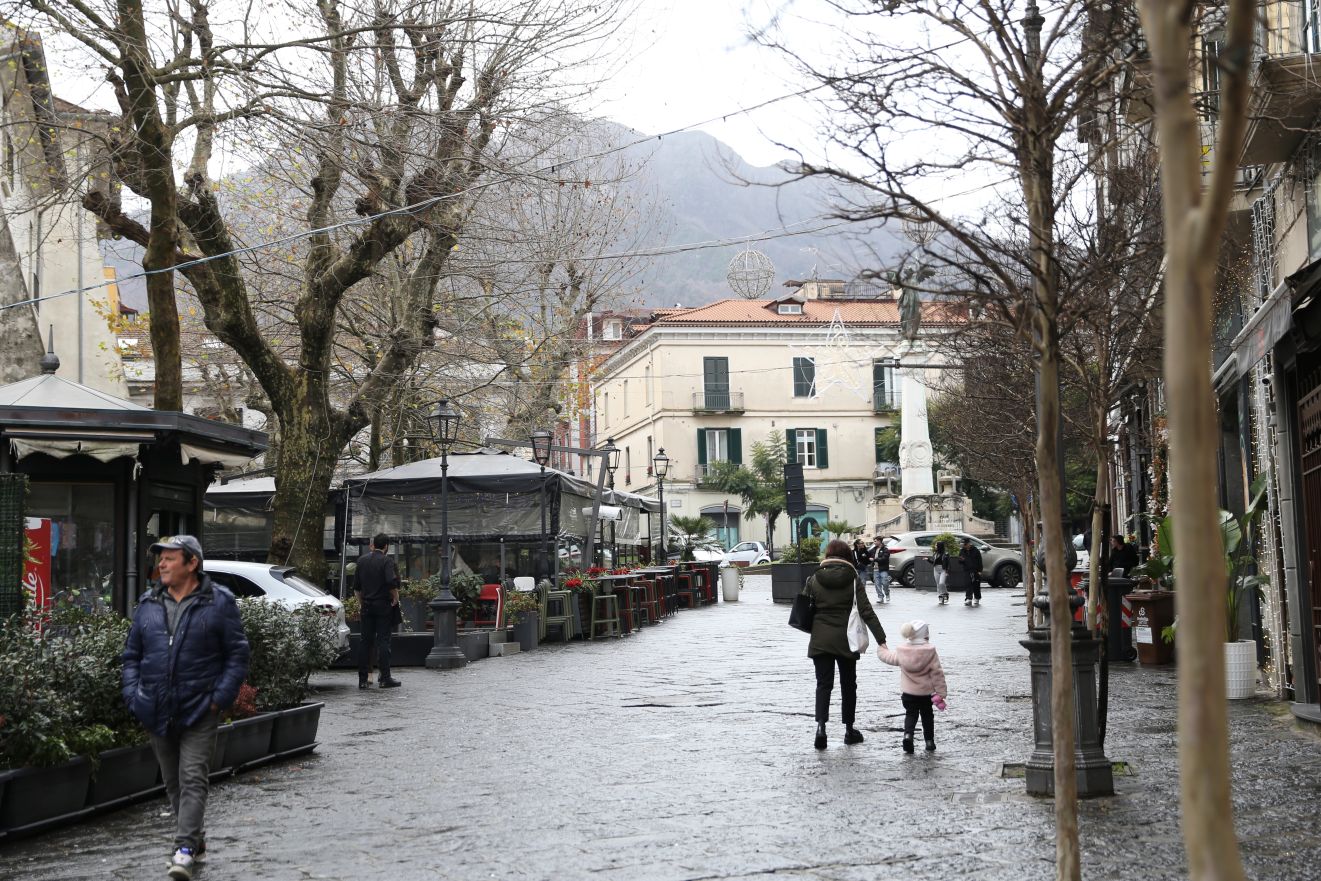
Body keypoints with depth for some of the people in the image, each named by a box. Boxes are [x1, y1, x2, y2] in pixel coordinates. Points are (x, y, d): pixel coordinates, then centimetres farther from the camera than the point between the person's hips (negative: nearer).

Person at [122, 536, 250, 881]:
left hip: (199, 711, -5)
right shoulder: (148, 605, 10)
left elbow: (237, 655, -3)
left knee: (192, 779, -11)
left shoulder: (219, 603, -4)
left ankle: (185, 850, -13)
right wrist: (134, 696, 3)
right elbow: (131, 655, 16)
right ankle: (194, 837, 28)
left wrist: (220, 698, -11)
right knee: (172, 782, 13)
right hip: (157, 712, 5)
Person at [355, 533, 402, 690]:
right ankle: (385, 678, -2)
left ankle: (363, 679, 7)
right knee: (383, 641, -2)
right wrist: (396, 598, -6)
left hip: (367, 606, 5)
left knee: (365, 642, 7)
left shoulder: (362, 560, 7)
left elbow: (356, 587, 11)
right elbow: (392, 582, -21)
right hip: (383, 606, -5)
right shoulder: (387, 561, -10)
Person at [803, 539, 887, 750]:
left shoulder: (814, 580, -2)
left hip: (820, 641, 0)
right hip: (845, 641, 0)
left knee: (824, 684, 4)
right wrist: (881, 639, -12)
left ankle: (821, 726, -16)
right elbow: (866, 612, -11)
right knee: (848, 684, 15)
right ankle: (849, 730, 22)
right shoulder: (853, 580, -6)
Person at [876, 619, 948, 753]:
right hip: (926, 692, -1)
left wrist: (881, 647, 34)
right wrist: (941, 693, -6)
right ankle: (930, 741, 17)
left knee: (910, 714, 10)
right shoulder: (930, 651, -12)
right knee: (927, 715, 15)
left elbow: (887, 656, 12)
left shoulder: (901, 651, -5)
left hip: (908, 692, 1)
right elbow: (937, 673, -11)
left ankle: (908, 734, -15)